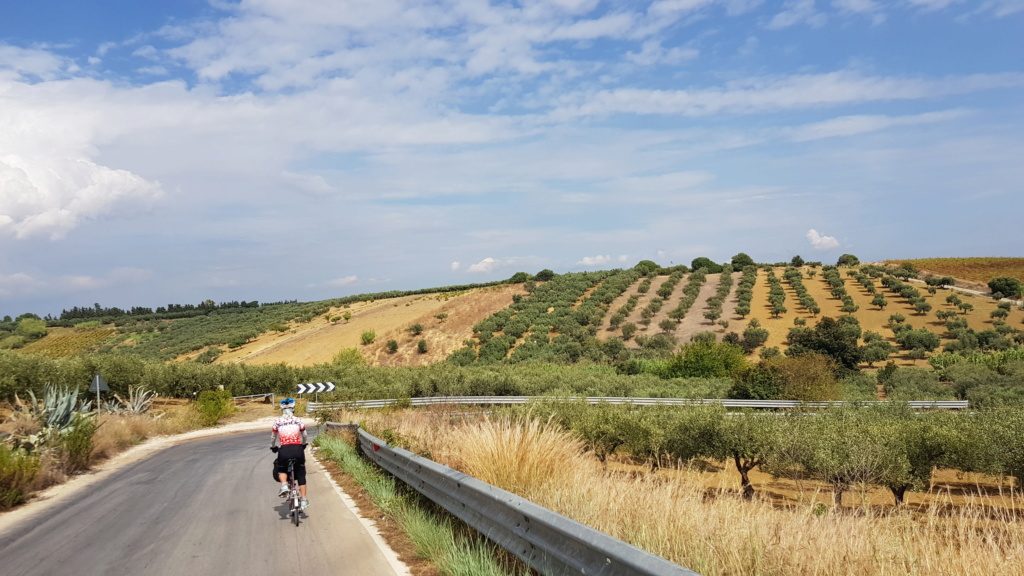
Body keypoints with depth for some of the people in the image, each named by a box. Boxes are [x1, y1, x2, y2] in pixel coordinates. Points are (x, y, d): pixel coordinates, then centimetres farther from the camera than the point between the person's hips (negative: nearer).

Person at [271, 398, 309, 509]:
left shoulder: (277, 422, 6)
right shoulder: (298, 420, 7)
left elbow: (274, 438, 17)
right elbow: (304, 436, 18)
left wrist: (273, 447, 37)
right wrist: (303, 445, 38)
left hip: (284, 450, 0)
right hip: (298, 449, 0)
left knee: (281, 469, 28)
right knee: (301, 475, 14)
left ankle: (284, 486, 0)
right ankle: (304, 500, 13)